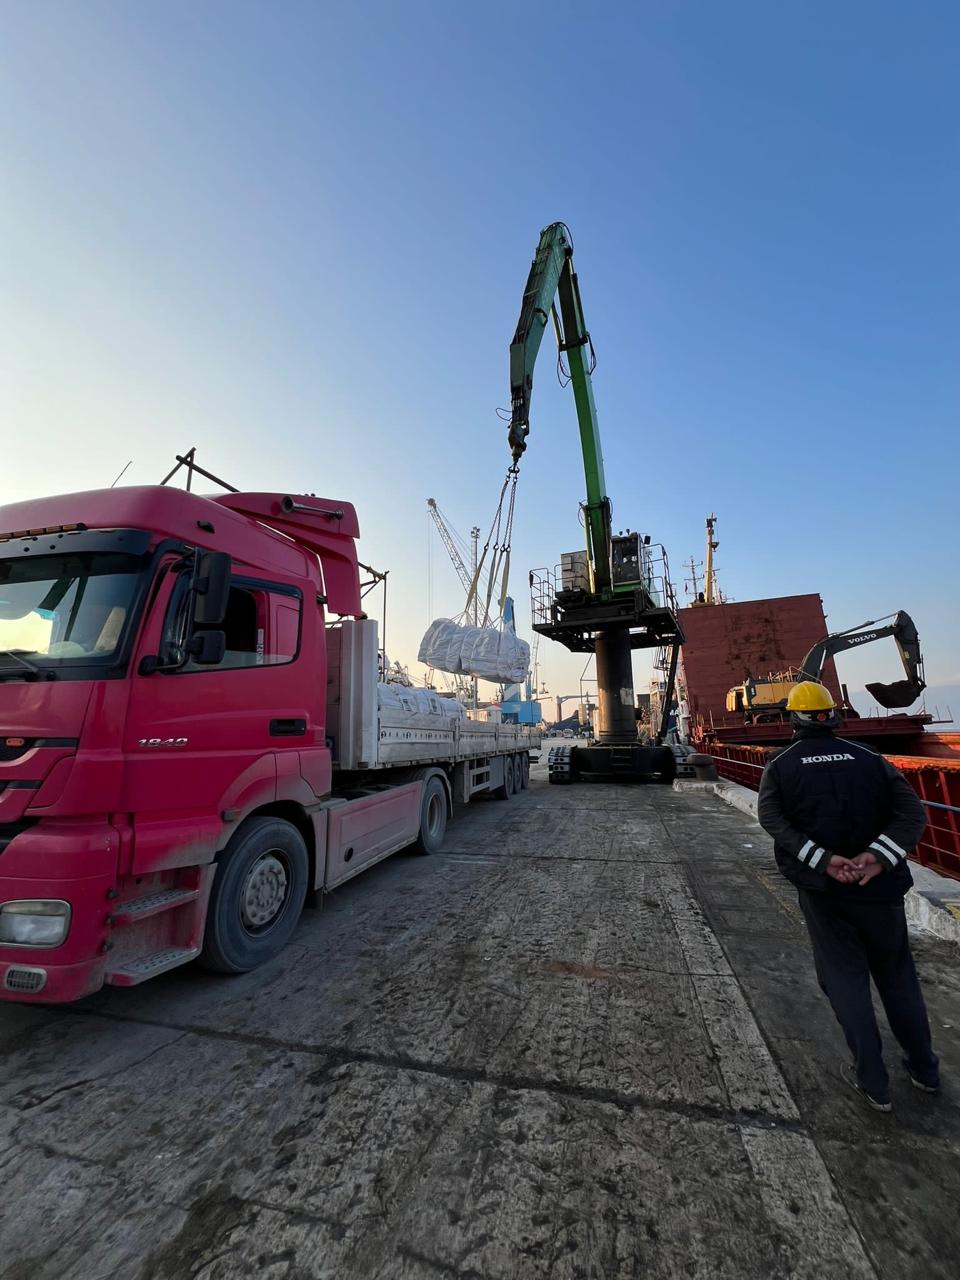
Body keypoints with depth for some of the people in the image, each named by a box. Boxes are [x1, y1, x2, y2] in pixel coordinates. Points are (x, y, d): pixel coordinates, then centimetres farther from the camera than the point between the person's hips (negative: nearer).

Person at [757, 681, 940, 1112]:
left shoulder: (780, 766, -3)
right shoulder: (870, 758, 2)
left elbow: (772, 818, -16)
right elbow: (912, 811, -9)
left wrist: (823, 860, -18)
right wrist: (878, 857, -18)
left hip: (822, 887, -2)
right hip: (878, 884, 3)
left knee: (844, 976, 12)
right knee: (896, 973, 22)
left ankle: (873, 1083, 20)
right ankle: (924, 1069, 38)